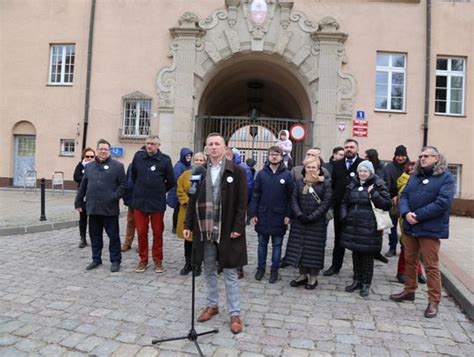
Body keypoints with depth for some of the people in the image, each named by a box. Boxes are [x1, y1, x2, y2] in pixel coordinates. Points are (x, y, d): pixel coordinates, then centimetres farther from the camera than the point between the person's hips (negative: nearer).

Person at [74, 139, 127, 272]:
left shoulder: (117, 166, -1)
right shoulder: (89, 166, 14)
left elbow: (123, 185, -4)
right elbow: (83, 186, 17)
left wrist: (115, 196, -15)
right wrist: (78, 202, 15)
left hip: (110, 208, -4)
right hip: (93, 208, 5)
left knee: (113, 235, 3)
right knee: (95, 235, 13)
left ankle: (115, 260, 13)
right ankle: (96, 259, 27)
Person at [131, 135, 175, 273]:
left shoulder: (165, 160, -7)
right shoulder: (138, 156, 0)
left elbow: (171, 182, 3)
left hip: (157, 203, -2)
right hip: (139, 201, 2)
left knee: (158, 233, 9)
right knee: (141, 232, 9)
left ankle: (158, 260, 22)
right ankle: (143, 260, 23)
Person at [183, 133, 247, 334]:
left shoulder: (237, 171, -5)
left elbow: (242, 203, -7)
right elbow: (193, 200, 9)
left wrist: (237, 227, -13)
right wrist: (188, 225, 4)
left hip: (227, 230, -4)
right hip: (205, 230, 4)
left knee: (230, 273, 6)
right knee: (209, 271, 16)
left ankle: (235, 314, 18)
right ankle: (212, 305, 34)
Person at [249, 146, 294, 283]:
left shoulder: (287, 175, -2)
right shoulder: (261, 174, 2)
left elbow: (290, 196, -2)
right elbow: (255, 195, 2)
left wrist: (288, 215, -8)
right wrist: (253, 213, -3)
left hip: (279, 216, -1)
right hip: (263, 215, 2)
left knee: (277, 244, 9)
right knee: (262, 243, 12)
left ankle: (274, 269, 22)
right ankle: (261, 267, 26)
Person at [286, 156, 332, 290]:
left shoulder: (326, 183, -2)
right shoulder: (299, 182, 8)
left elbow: (326, 203, -8)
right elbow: (294, 199, 2)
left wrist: (311, 217, -14)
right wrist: (299, 215, -13)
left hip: (317, 223, -3)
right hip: (299, 222, 3)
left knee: (314, 249, 3)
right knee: (299, 247, 8)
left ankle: (313, 277, 17)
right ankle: (303, 275, 23)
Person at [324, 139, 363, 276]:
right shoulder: (337, 164, 9)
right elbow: (333, 183, 6)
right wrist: (334, 198, -2)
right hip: (339, 207, 4)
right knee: (338, 238, 14)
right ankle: (335, 265, 25)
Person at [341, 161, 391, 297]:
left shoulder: (378, 185, -4)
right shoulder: (352, 184, 9)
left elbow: (387, 205, -8)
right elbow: (344, 202, 17)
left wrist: (374, 194, -19)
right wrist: (344, 217, 2)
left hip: (369, 227, -4)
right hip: (352, 225, 5)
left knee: (367, 255, 5)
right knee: (356, 253, 13)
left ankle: (366, 283, 18)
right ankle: (357, 280, 27)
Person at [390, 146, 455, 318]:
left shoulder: (446, 177, -7)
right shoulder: (415, 176, 13)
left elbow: (442, 202, -18)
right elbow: (404, 195, 5)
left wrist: (417, 215, -19)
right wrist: (406, 213, -15)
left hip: (430, 229, -6)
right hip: (410, 227, 6)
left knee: (431, 266, 1)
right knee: (409, 261, 17)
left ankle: (433, 301, 13)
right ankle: (409, 291, 33)